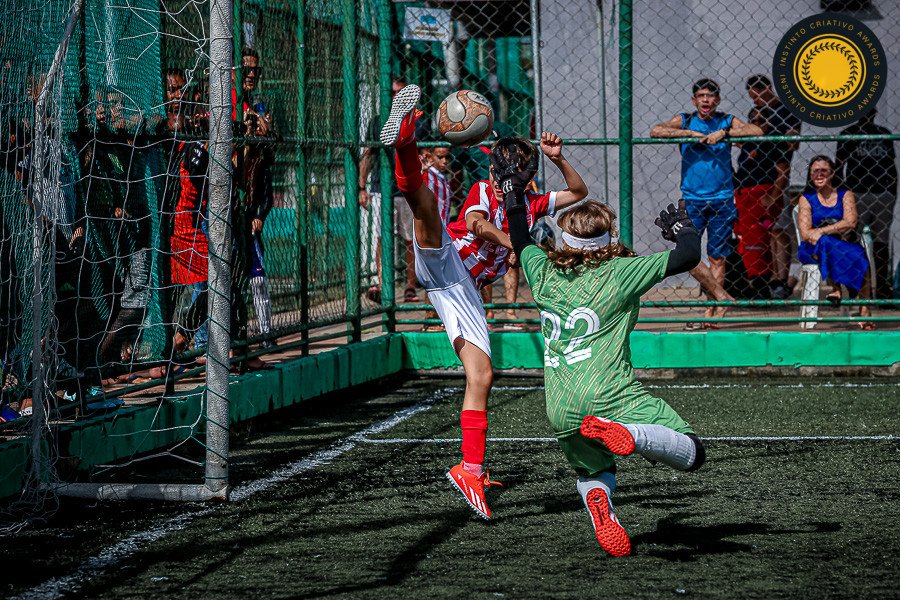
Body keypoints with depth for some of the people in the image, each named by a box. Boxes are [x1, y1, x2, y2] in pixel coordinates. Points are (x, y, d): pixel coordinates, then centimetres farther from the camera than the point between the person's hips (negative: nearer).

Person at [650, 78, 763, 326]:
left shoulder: (727, 122, 6)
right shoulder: (685, 121, 5)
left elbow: (757, 131, -8)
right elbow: (656, 131, -10)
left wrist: (722, 133, -16)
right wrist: (693, 134, -14)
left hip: (722, 199, 0)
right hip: (692, 199, 0)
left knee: (717, 257, 1)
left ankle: (712, 310, 6)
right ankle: (722, 297, -5)